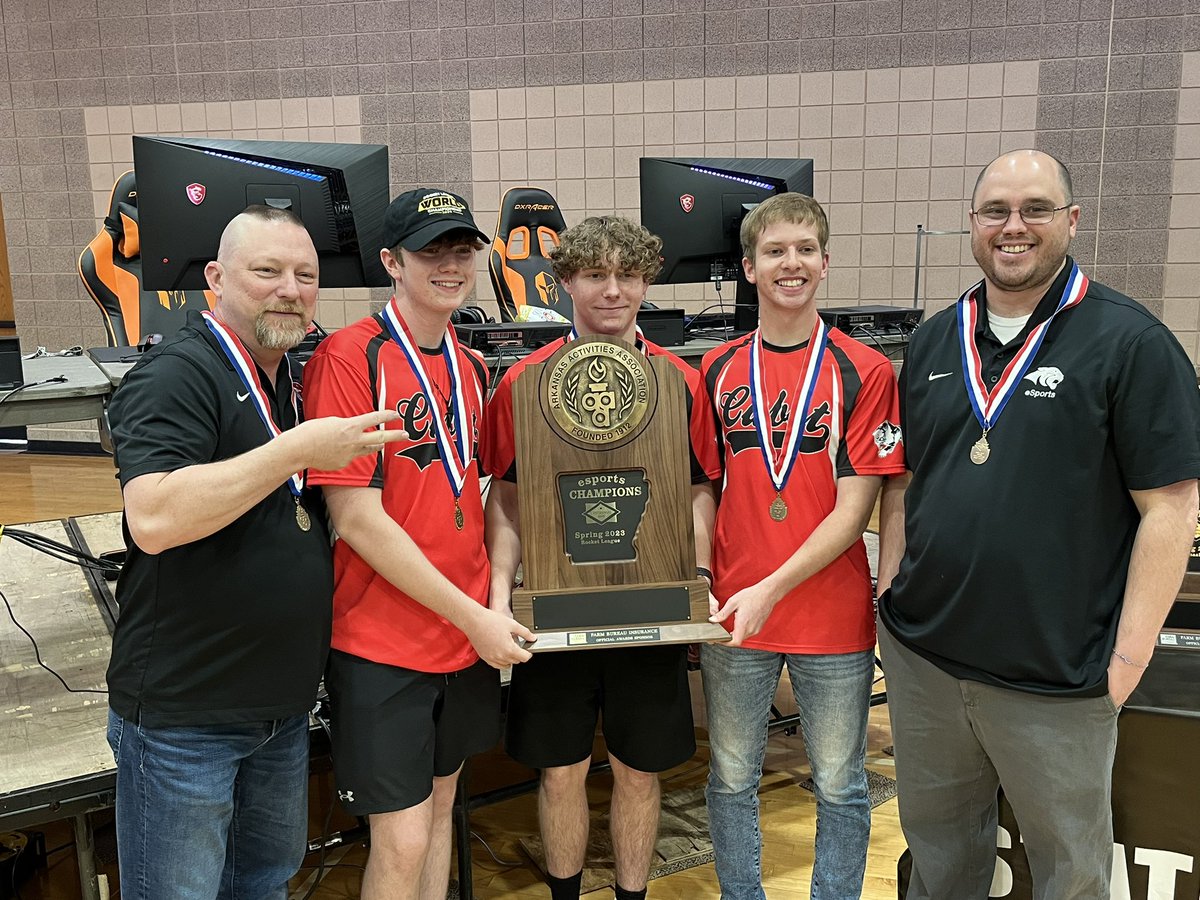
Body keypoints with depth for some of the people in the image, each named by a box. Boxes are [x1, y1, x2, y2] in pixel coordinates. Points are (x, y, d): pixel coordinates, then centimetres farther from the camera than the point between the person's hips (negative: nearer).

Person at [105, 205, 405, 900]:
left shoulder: (299, 380, 10)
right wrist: (297, 450, -28)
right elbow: (153, 519, -30)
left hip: (285, 704, 8)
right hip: (185, 712, -8)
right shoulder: (176, 375, -16)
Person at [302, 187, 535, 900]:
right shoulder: (350, 357, -15)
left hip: (471, 635, 7)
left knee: (441, 803, 21)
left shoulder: (473, 368, 7)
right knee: (402, 841, 3)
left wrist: (494, 601, 4)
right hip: (383, 643, -6)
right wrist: (472, 616, -16)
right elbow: (357, 518, -20)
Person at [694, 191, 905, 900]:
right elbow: (707, 486, 8)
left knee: (840, 786, 14)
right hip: (733, 619, 3)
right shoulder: (717, 370, 3)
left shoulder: (863, 370, -7)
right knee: (732, 779, 17)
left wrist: (772, 588, -19)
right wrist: (700, 570, -9)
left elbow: (855, 506, -11)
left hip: (834, 618, -2)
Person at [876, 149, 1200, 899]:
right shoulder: (935, 341, 7)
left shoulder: (1130, 341, -9)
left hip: (1056, 677, -4)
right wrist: (891, 591, 5)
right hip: (921, 655, 5)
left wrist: (1129, 657, -13)